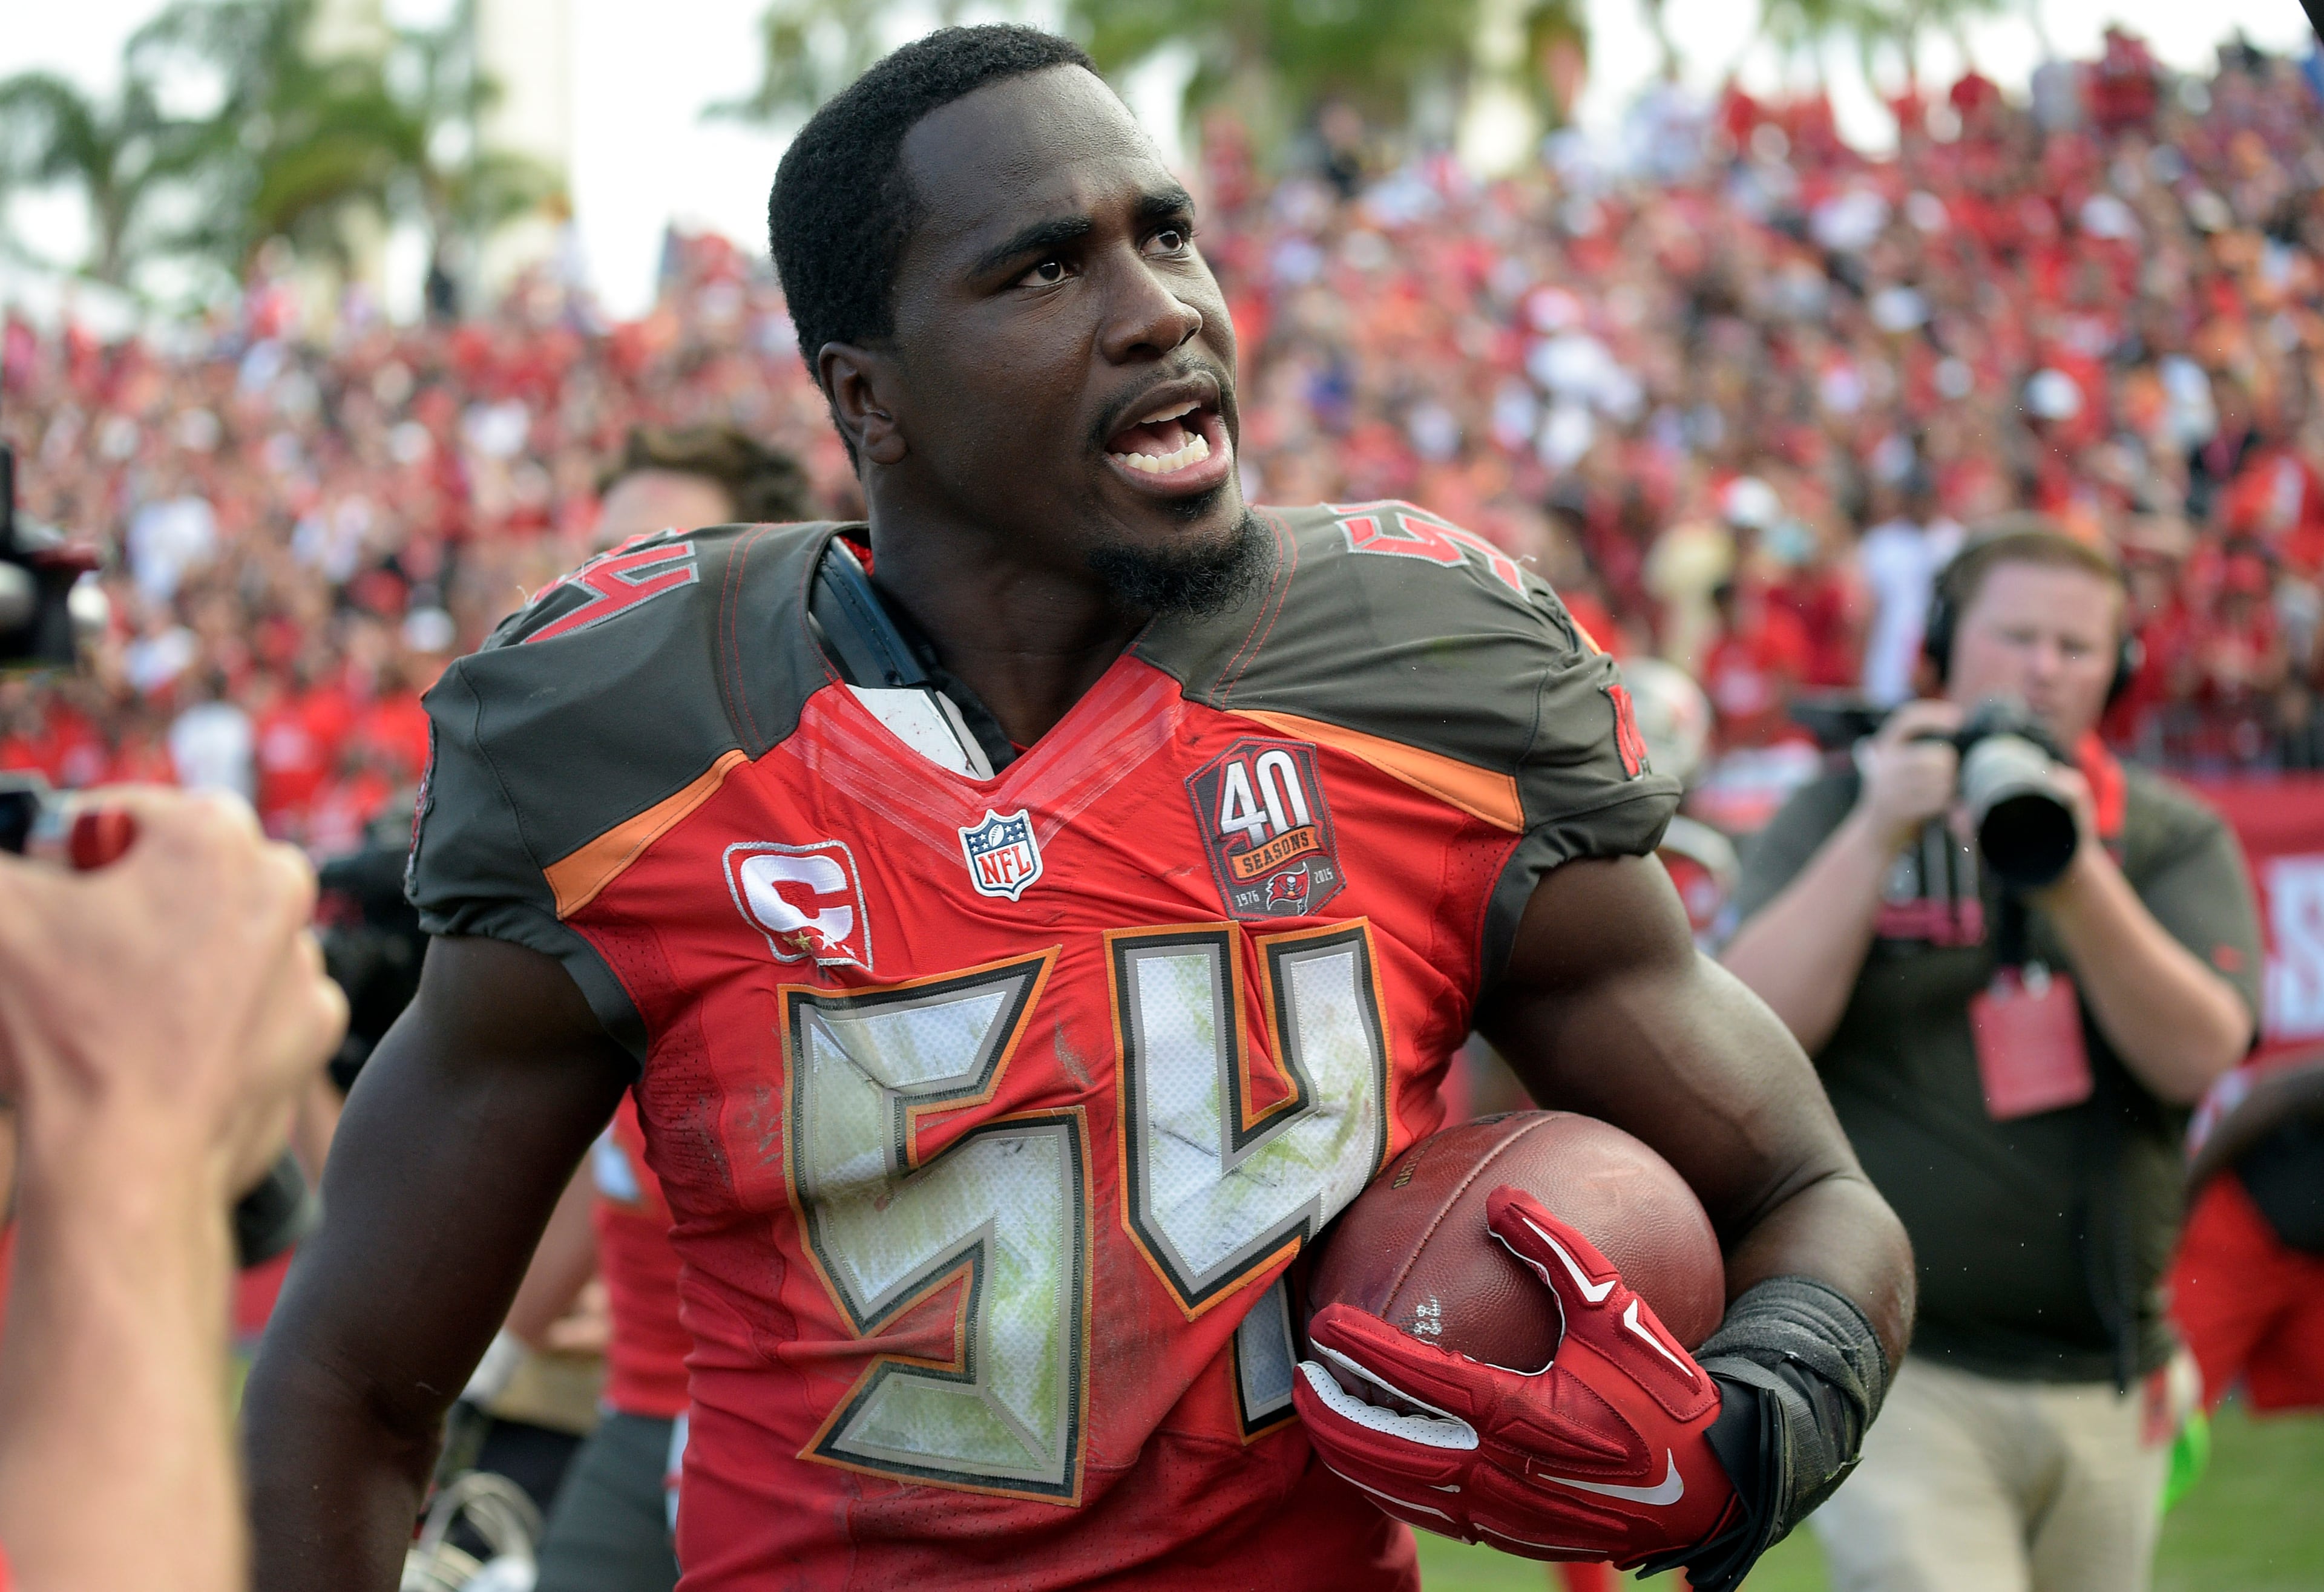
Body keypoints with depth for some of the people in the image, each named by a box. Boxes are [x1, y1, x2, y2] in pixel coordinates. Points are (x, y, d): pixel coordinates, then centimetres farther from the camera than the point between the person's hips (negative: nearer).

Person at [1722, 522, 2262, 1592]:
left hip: (2105, 1388, 3)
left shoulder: (2173, 841, 8)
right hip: (1899, 1375, -3)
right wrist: (1880, 833, -19)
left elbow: (2199, 1055, -9)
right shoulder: (1843, 813, 4)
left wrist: (2077, 877, -23)